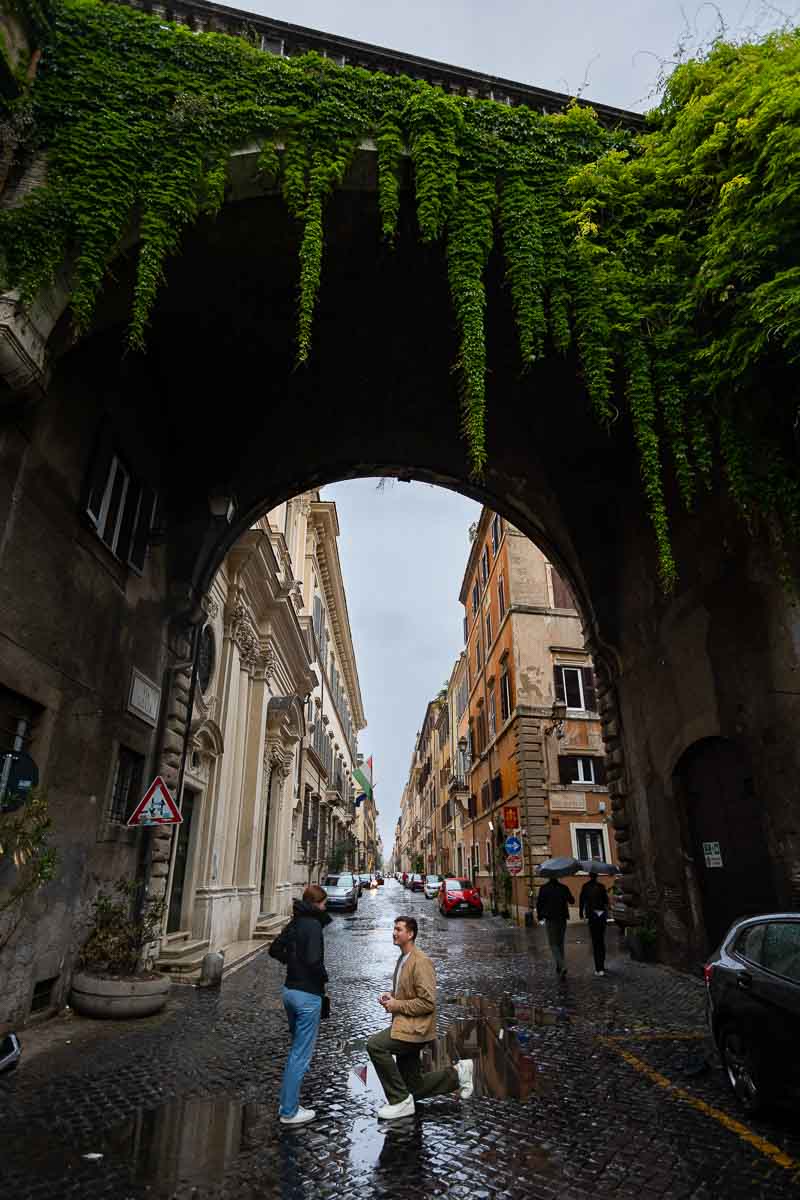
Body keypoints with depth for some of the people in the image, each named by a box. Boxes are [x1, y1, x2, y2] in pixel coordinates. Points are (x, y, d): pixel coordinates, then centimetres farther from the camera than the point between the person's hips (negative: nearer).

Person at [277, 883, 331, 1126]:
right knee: (302, 1054, 4)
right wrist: (324, 977, -10)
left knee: (296, 1049, 24)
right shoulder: (313, 925, -20)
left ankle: (287, 1102, 32)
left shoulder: (293, 924, 6)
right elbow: (314, 960, -28)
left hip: (290, 990, 9)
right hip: (308, 994, -9)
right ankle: (289, 1111, 12)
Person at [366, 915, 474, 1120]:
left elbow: (428, 1002, -23)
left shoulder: (421, 962, -19)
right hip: (404, 1026, 9)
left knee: (375, 1045, -24)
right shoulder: (402, 960, 10)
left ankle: (401, 1100, -11)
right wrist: (390, 995, 3)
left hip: (414, 1028, -9)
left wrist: (397, 1005, -20)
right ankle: (457, 1073, 27)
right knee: (414, 1088, 14)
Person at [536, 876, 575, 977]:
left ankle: (562, 967, -17)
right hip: (562, 919, 3)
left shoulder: (544, 889, -9)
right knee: (560, 943, 19)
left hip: (550, 920, -3)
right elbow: (572, 901, 6)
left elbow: (539, 903, -8)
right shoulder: (563, 887, -4)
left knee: (553, 944, 2)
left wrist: (540, 916, 5)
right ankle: (559, 966, 23)